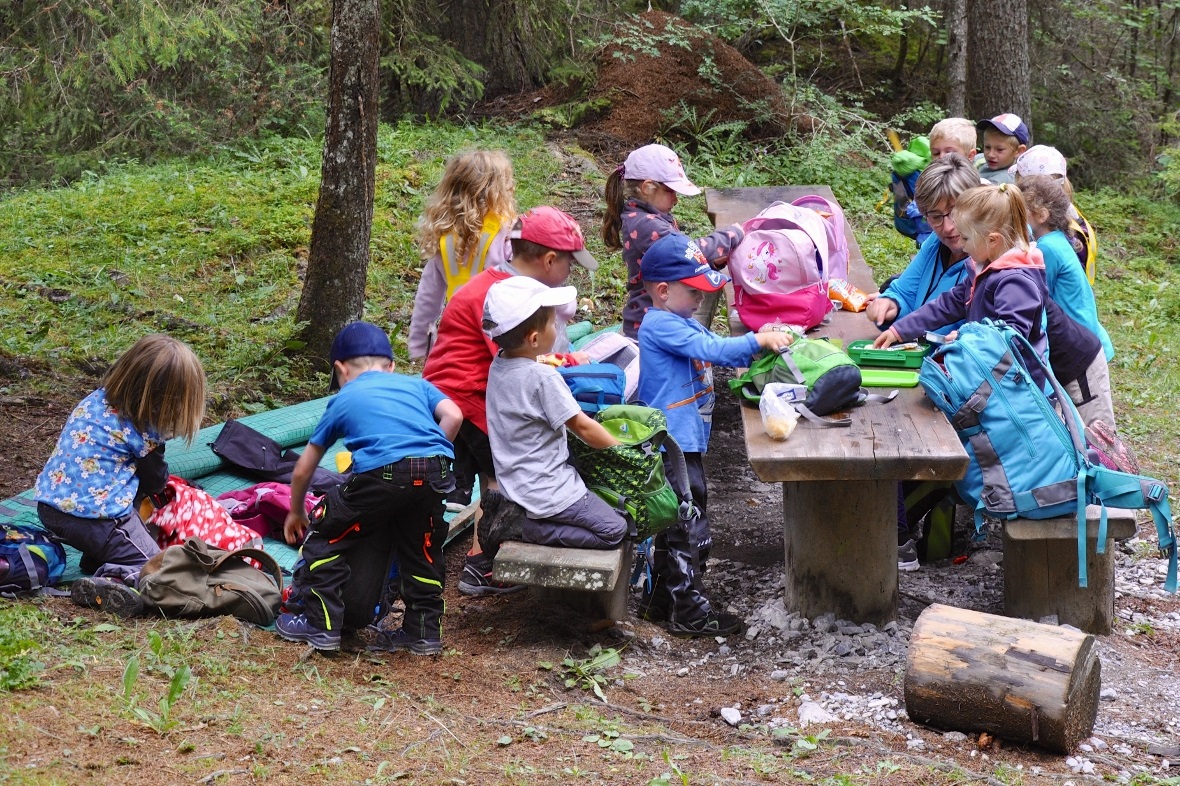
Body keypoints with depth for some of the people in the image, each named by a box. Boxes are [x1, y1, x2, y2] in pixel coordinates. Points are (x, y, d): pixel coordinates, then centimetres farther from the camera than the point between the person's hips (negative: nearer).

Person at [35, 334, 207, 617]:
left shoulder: (95, 399, 7)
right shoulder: (141, 430, -12)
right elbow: (156, 482, 5)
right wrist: (159, 493, 28)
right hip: (94, 516, -8)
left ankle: (96, 560, 13)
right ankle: (108, 583, -28)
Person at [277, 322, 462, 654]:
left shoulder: (343, 400, 26)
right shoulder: (417, 384, 30)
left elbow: (303, 470, 32)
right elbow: (453, 416, 10)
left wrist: (296, 512, 49)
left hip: (380, 474, -3)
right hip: (436, 473, 3)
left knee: (324, 535, 15)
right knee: (422, 549, 24)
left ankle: (321, 624, 14)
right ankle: (424, 631, 29)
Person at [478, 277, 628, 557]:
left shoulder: (498, 366, 1)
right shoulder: (543, 377, -22)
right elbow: (583, 427, -13)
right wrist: (621, 449, 1)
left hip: (513, 482, 9)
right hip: (546, 490, -9)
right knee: (614, 530, -5)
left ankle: (508, 512, 7)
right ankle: (520, 527, -9)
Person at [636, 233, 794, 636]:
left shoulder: (680, 322, 16)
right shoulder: (661, 325, -18)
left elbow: (712, 348, 22)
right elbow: (709, 349, -25)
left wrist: (757, 348, 9)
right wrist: (758, 340, -27)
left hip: (685, 439, 11)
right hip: (675, 442, -11)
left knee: (675, 523, 18)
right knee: (687, 525, -5)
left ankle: (662, 599, 28)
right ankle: (687, 610, 1)